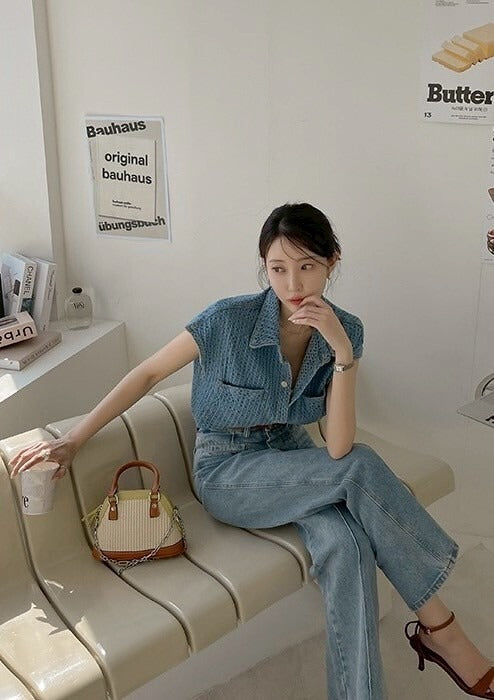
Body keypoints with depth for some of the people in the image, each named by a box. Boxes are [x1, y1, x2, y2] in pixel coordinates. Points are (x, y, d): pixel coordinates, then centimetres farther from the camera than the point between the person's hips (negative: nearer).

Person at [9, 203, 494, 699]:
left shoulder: (345, 331, -12)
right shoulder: (229, 320, -21)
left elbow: (337, 448, -20)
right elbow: (148, 373, -9)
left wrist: (343, 352, -31)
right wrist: (72, 441, -8)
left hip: (291, 461, 3)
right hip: (226, 473, -3)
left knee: (347, 546, -30)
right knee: (362, 467, -27)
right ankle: (439, 627, -12)